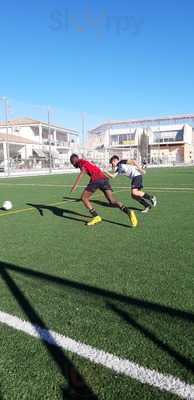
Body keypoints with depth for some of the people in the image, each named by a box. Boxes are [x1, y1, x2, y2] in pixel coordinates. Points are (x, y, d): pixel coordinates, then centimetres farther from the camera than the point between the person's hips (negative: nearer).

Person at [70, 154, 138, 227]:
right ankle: (129, 212, -22)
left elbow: (83, 172, -9)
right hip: (104, 178, 8)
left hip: (96, 179, -7)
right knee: (112, 201, -1)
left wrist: (75, 186, -14)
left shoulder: (81, 162, 11)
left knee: (84, 198, 9)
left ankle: (96, 217, -1)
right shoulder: (87, 162, 36)